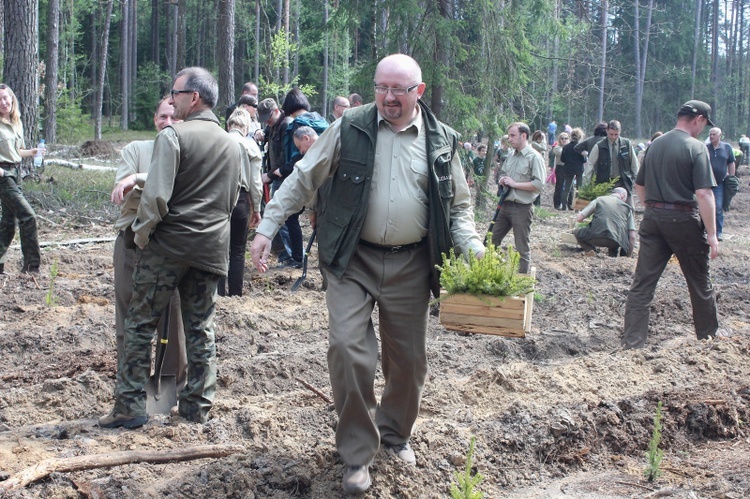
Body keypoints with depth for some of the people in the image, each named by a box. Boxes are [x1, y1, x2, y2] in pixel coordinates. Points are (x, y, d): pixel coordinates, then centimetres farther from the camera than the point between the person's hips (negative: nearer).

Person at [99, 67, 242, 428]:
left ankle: (130, 407, 3)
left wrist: (142, 234, -5)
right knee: (200, 329, 11)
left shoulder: (173, 136, -11)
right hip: (212, 250, 6)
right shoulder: (232, 146, 13)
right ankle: (198, 406, 15)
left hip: (167, 246, -6)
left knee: (140, 324, 3)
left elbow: (156, 196, -18)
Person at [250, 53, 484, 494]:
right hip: (354, 260, -2)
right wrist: (267, 228, -5)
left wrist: (475, 251, -6)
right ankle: (357, 452, 3)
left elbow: (459, 206, 10)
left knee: (408, 358, 11)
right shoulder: (350, 128, -3)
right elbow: (303, 180, 1)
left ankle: (396, 433, 37)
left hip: (411, 264, 2)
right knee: (348, 348, -12)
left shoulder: (442, 141, 2)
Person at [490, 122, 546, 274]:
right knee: (491, 240, 11)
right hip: (505, 205, 8)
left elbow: (539, 185, -19)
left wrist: (515, 184, -17)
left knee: (522, 248, 1)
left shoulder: (534, 157, -12)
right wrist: (502, 180, 1)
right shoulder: (511, 155, 10)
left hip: (522, 208, -7)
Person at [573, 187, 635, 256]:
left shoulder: (599, 200, 18)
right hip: (616, 243, 2)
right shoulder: (627, 207, 20)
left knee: (577, 232, 27)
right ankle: (613, 255, 10)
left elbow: (579, 218, 12)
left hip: (596, 237, -2)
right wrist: (628, 256, 23)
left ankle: (590, 249, 0)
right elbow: (632, 236, 12)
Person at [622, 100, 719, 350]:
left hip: (653, 217, 5)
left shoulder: (654, 145, 9)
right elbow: (704, 193, -17)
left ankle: (632, 343, -1)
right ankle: (708, 336, 26)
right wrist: (712, 234, -14)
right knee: (700, 283, 12)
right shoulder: (696, 148, -10)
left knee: (642, 282, 3)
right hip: (684, 220, -5)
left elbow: (639, 186, 16)